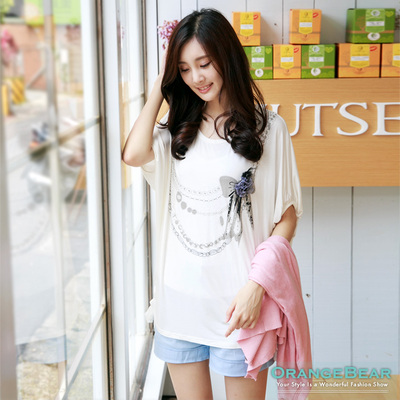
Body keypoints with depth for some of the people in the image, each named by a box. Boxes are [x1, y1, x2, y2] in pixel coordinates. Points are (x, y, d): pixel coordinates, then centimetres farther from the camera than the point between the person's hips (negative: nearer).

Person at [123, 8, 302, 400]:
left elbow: (287, 216, -4)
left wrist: (255, 285, -14)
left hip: (237, 299, -4)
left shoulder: (268, 127, -4)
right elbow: (133, 154, -11)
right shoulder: (178, 128, 10)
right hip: (178, 292, 4)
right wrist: (160, 86, -1)